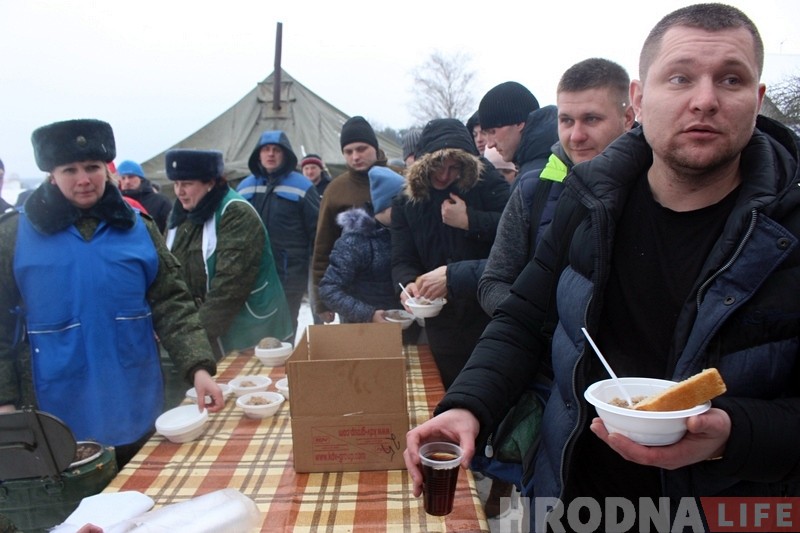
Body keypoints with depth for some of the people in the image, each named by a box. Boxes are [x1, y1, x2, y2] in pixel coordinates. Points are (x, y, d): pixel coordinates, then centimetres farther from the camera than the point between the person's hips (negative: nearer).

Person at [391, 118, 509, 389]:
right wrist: (408, 283, -19)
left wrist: (470, 221, -20)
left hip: (490, 313, -2)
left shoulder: (485, 181, -4)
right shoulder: (406, 202, 4)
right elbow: (402, 260, 1)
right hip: (442, 322, 3)